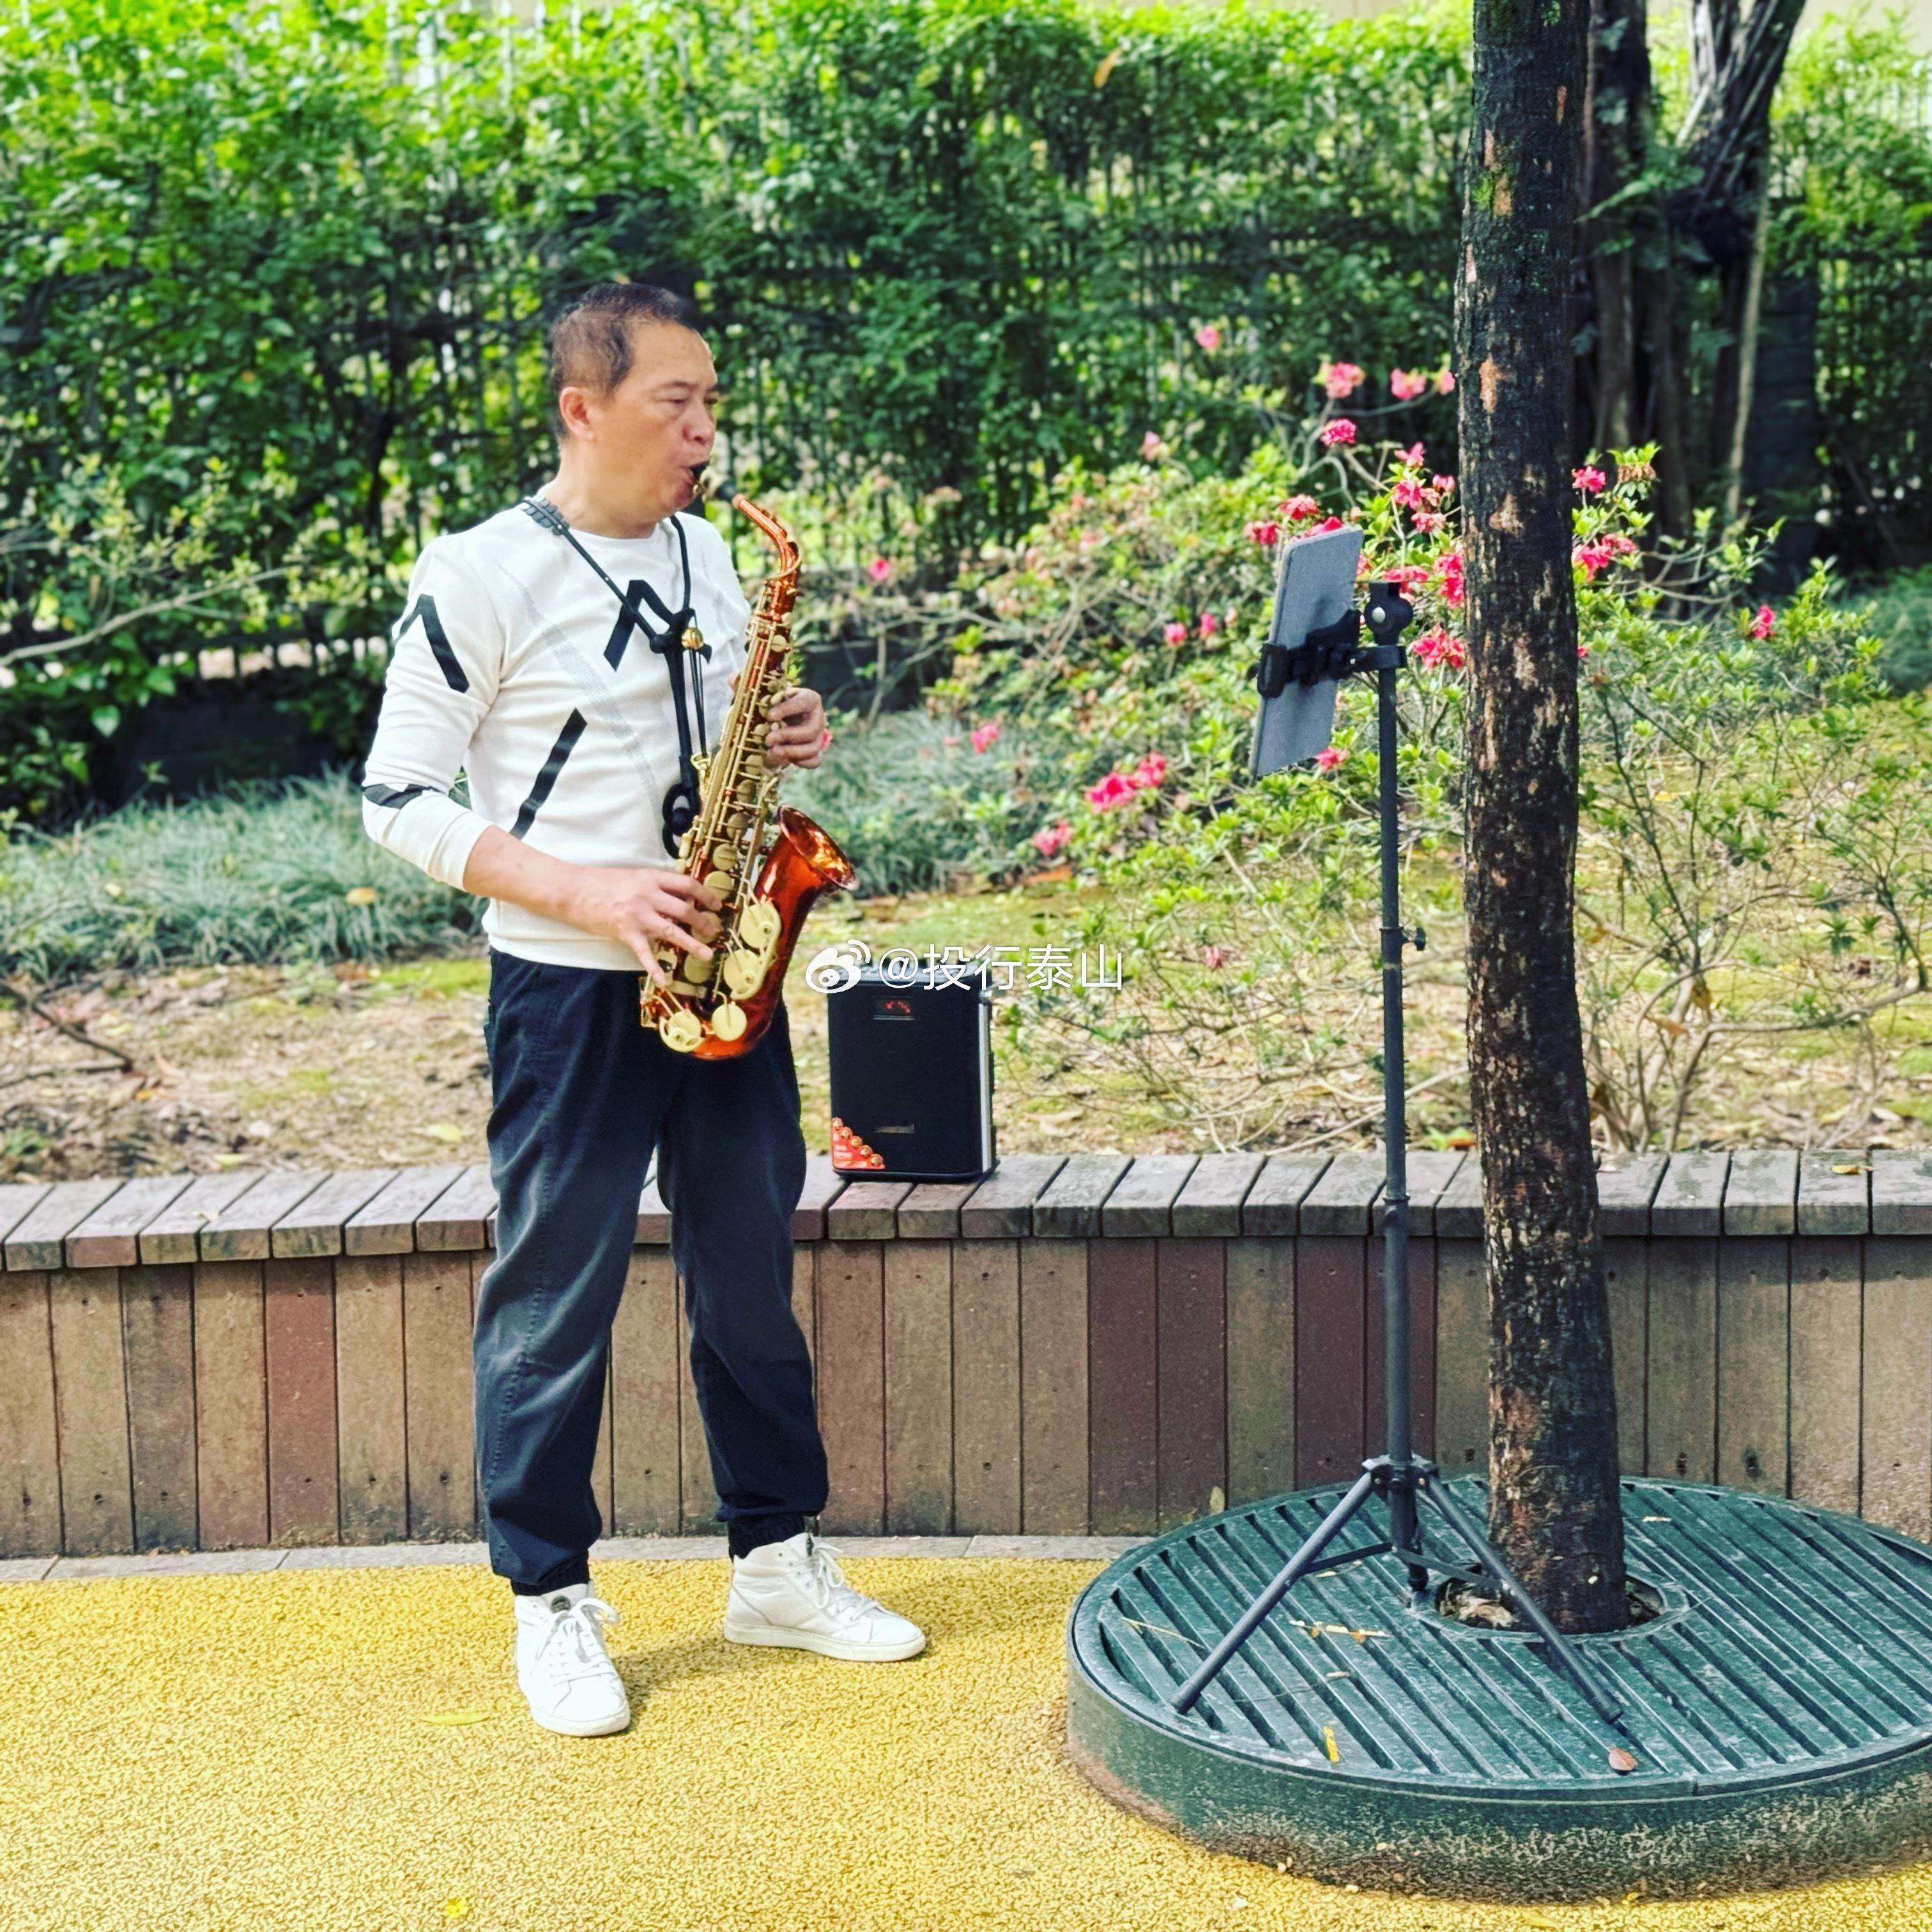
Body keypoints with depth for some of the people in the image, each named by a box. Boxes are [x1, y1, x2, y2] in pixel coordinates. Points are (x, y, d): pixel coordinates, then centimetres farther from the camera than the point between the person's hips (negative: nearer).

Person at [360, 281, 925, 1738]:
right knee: (558, 1295, 2)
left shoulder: (707, 551, 9)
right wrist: (587, 893, -20)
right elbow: (401, 802, -11)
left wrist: (785, 737, -2)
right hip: (569, 991, -6)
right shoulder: (479, 580, -11)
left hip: (720, 971, 6)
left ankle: (779, 1563, 26)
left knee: (751, 1273, 13)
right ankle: (552, 1605, 14)